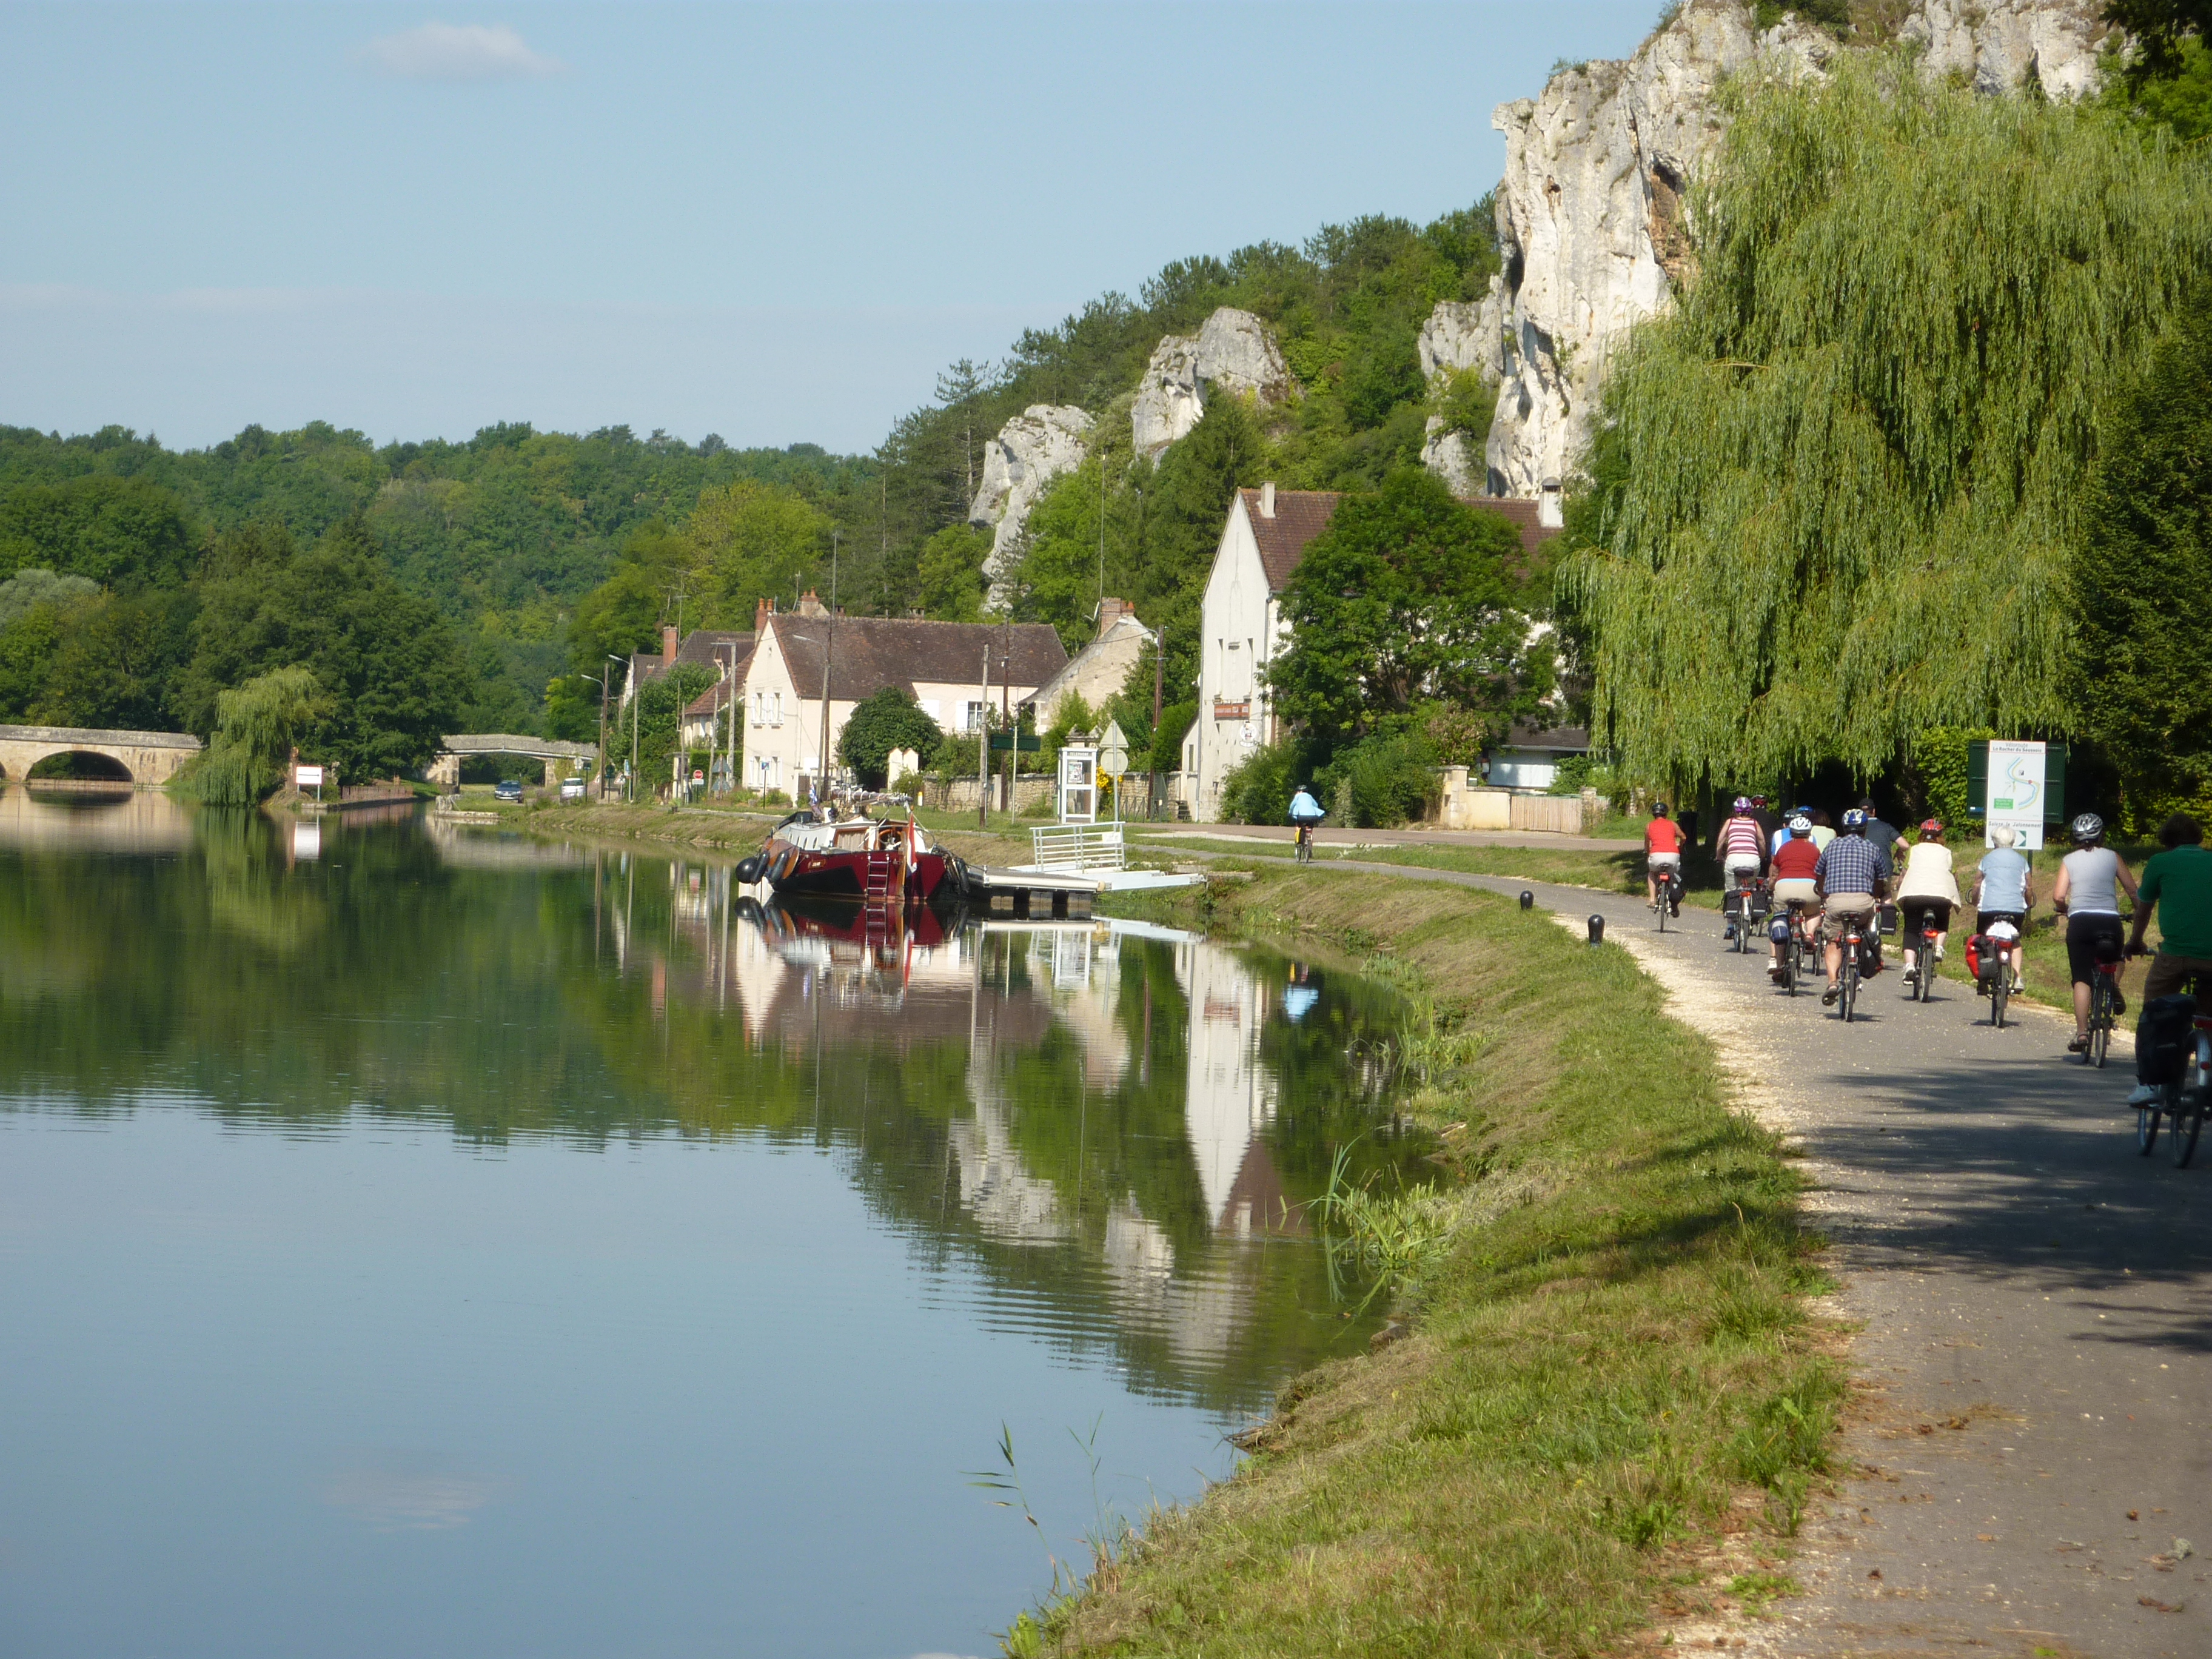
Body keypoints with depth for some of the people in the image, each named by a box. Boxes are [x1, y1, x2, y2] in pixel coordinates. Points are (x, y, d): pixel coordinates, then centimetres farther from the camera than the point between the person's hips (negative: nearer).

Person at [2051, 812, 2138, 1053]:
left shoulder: (2069, 860, 8)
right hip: (2110, 921, 1)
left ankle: (2081, 1033, -14)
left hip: (2080, 921, -1)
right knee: (2115, 958, 32)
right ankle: (2114, 988, 3)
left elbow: (2058, 896, -1)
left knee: (2082, 980, -3)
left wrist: (2064, 910, 20)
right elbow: (2132, 889, 7)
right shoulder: (2112, 857, 9)